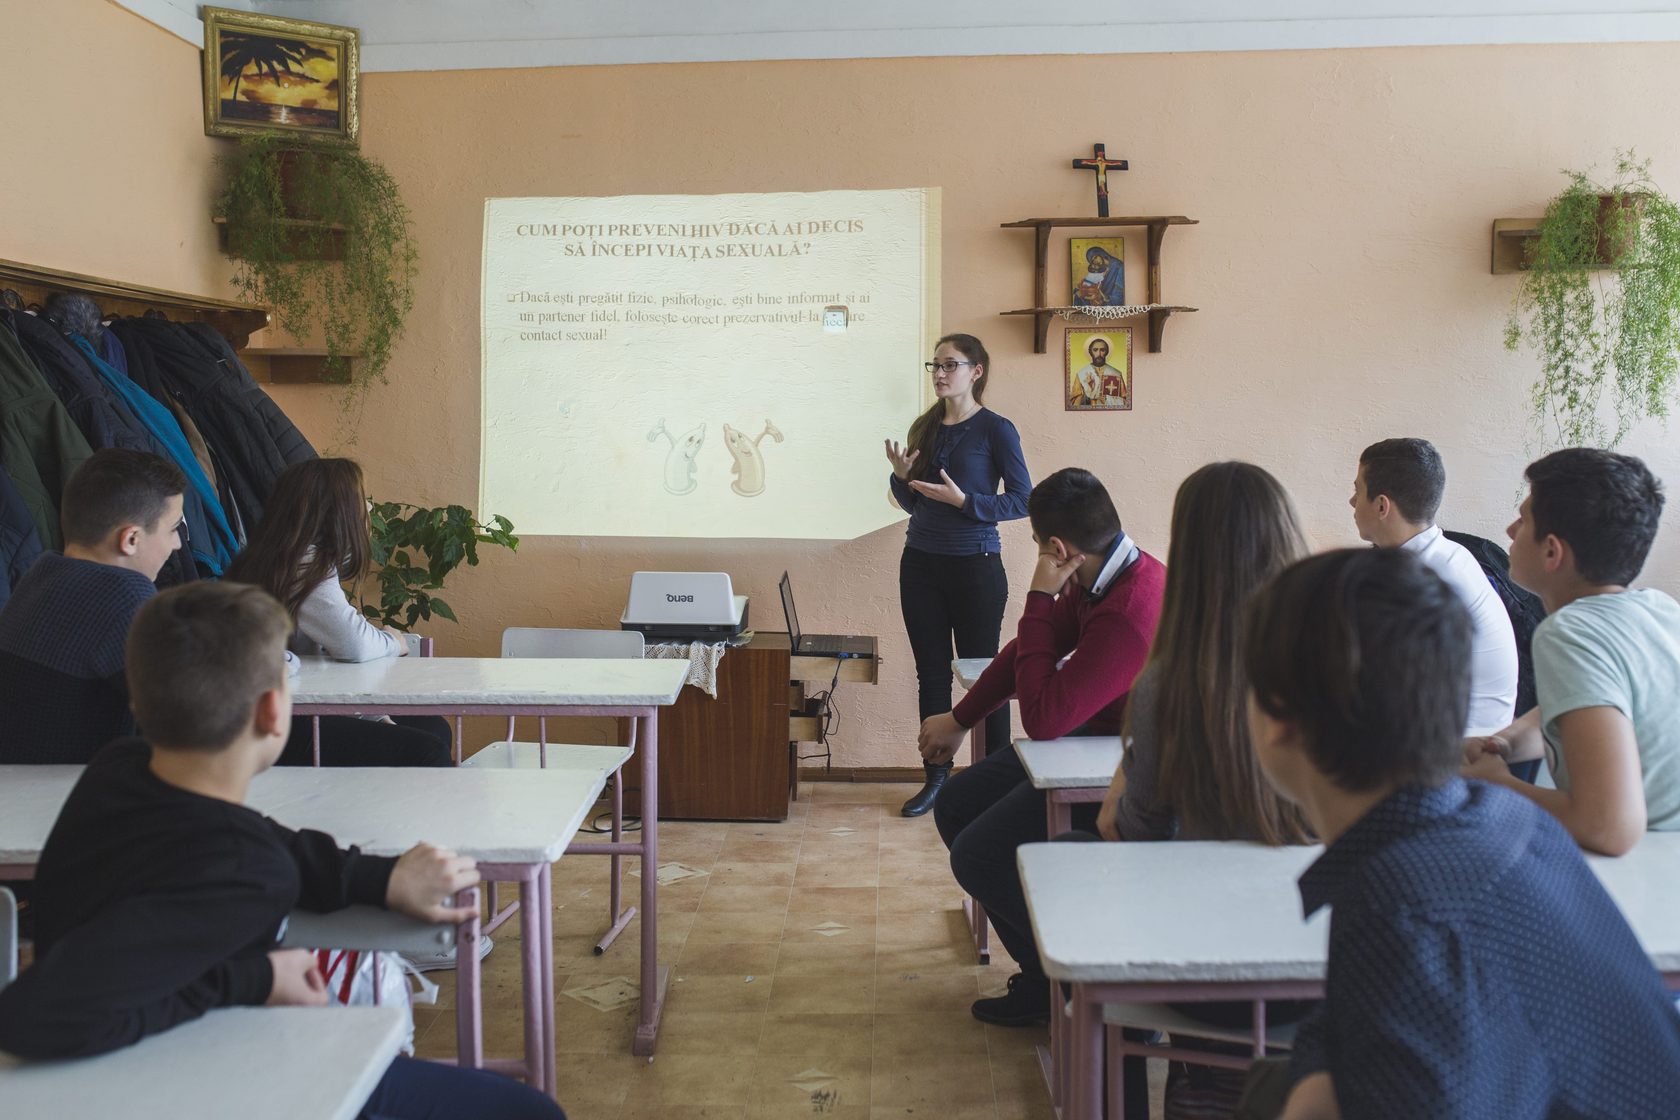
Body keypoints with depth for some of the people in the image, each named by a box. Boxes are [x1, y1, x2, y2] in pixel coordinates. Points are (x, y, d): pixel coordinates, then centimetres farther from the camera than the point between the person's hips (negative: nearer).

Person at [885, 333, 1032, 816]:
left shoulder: (996, 430, -7)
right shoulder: (925, 428, 10)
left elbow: (1023, 500, -10)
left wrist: (963, 500, -20)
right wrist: (902, 477, -4)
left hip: (975, 567, -6)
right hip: (921, 564, 6)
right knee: (931, 673, 10)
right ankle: (936, 776, 20)